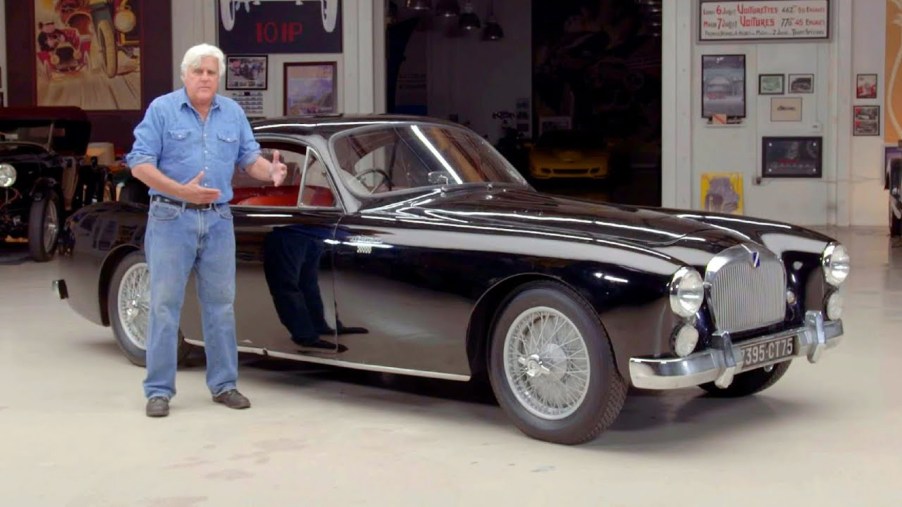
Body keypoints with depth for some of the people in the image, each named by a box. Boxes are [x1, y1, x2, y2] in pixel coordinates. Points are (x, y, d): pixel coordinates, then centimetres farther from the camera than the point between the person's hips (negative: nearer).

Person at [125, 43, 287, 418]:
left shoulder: (233, 113, 10)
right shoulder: (162, 110, -4)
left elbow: (250, 158, 11)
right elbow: (139, 165, -9)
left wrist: (271, 171, -13)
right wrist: (182, 191, -23)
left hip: (218, 220, 4)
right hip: (172, 219, -4)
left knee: (220, 305, 8)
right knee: (164, 306, -1)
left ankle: (223, 384, 18)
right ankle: (159, 390, 5)